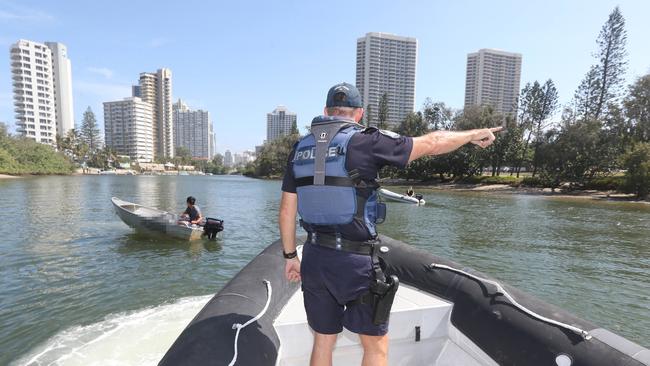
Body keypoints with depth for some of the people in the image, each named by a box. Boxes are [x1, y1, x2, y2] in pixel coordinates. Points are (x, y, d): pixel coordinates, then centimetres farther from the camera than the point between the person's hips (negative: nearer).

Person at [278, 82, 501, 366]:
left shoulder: (300, 148, 5)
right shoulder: (365, 141, -10)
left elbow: (287, 209, 6)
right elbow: (431, 143, -2)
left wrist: (290, 255, 16)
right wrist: (474, 134, 16)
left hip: (315, 256, 6)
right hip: (355, 259, -5)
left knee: (323, 341, 21)